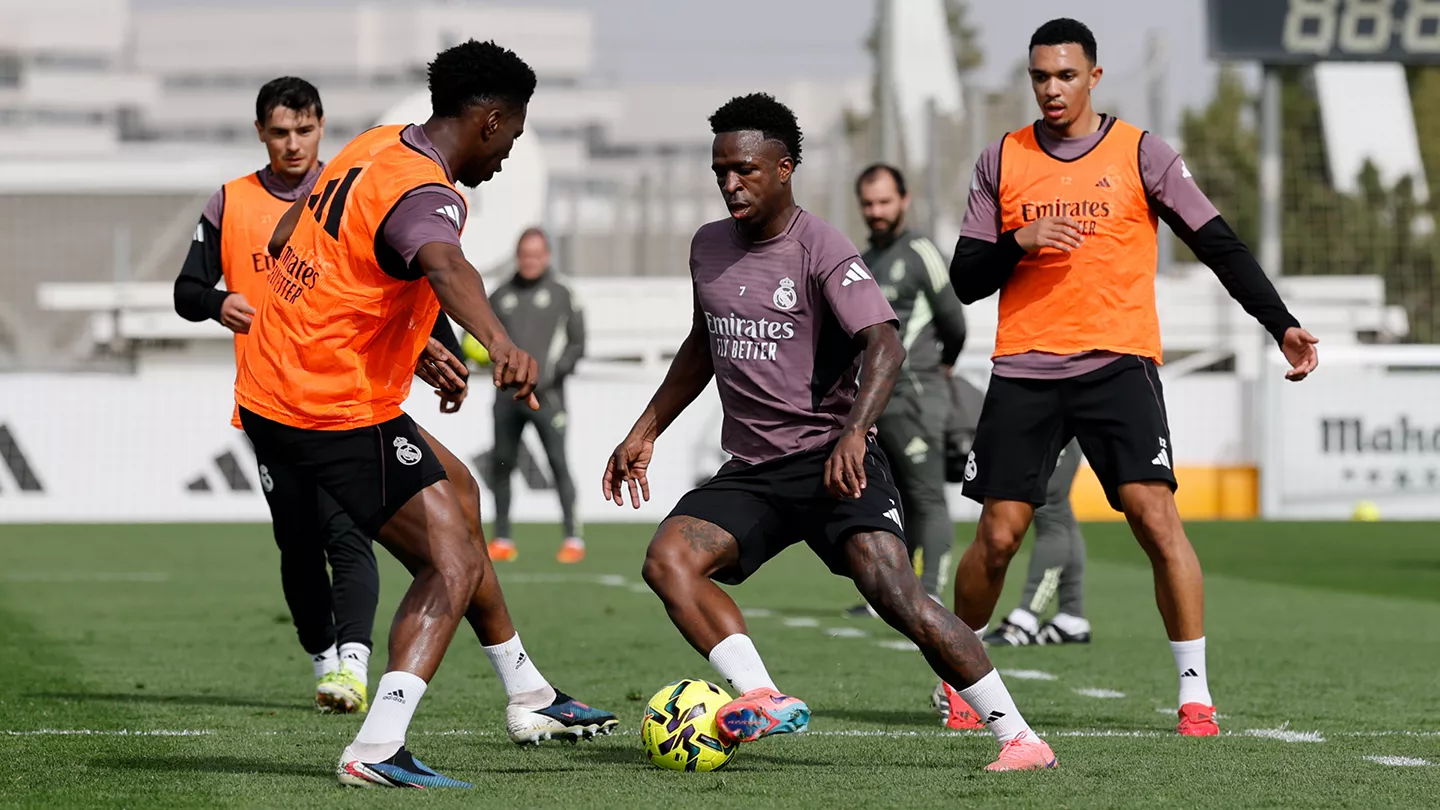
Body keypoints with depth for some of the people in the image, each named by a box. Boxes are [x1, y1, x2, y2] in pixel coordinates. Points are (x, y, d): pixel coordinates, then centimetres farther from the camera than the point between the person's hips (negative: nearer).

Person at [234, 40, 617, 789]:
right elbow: (443, 266, -44)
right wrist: (500, 343, -63)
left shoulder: (372, 147, 10)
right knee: (455, 562, -9)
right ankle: (377, 750, -20)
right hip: (336, 408, -10)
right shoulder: (425, 194, -20)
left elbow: (283, 240, 25)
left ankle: (529, 699, 35)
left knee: (457, 496, 24)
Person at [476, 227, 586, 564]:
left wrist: (555, 371, -11)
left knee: (558, 463, -9)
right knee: (501, 464, 3)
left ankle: (573, 538, -5)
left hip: (545, 395, -4)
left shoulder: (561, 293, 5)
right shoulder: (502, 295, 14)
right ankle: (502, 540, 12)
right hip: (507, 394, 4)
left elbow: (577, 343, 3)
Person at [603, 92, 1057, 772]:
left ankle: (1019, 739, -14)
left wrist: (854, 431, -38)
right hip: (750, 472, 6)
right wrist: (647, 430, 26)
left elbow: (884, 346, -22)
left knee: (896, 594, -21)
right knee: (667, 559, -19)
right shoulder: (708, 248, 11)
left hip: (831, 459, -6)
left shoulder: (820, 249, -10)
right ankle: (764, 699, -27)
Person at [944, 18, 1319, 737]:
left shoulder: (1140, 155, 3)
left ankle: (1194, 688, -10)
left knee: (1155, 515, -16)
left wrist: (1282, 323, -8)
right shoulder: (1001, 161, 9)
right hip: (1023, 371, 2)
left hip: (1118, 362, -2)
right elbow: (966, 279, 9)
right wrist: (1019, 242, -11)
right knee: (998, 534, -1)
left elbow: (1218, 245, 2)